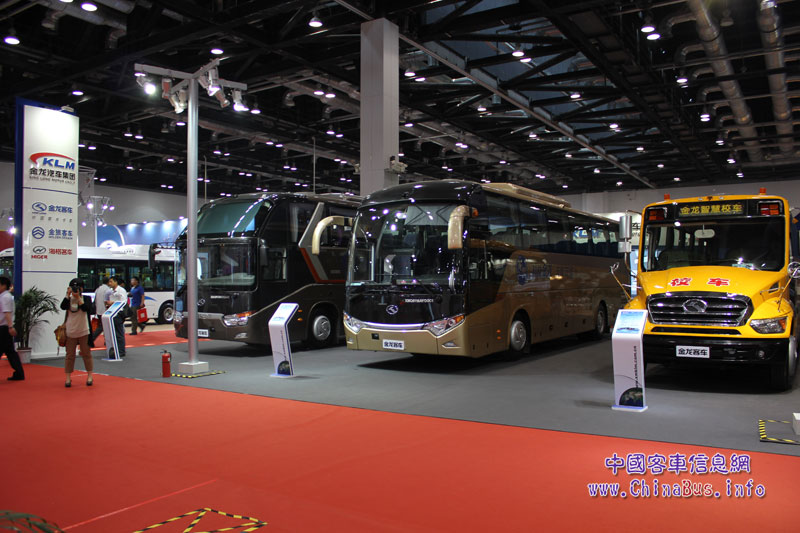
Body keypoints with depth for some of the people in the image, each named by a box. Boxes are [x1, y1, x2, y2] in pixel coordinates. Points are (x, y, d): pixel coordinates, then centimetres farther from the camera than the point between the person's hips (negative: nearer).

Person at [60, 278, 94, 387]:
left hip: (84, 331, -2)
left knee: (86, 354, 7)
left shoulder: (86, 298, 0)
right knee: (70, 355, 5)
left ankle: (90, 376, 16)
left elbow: (86, 308, -19)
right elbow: (63, 306, -14)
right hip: (70, 332, 2)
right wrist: (68, 295, -16)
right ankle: (68, 378, 12)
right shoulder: (69, 299, 5)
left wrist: (78, 297, -20)